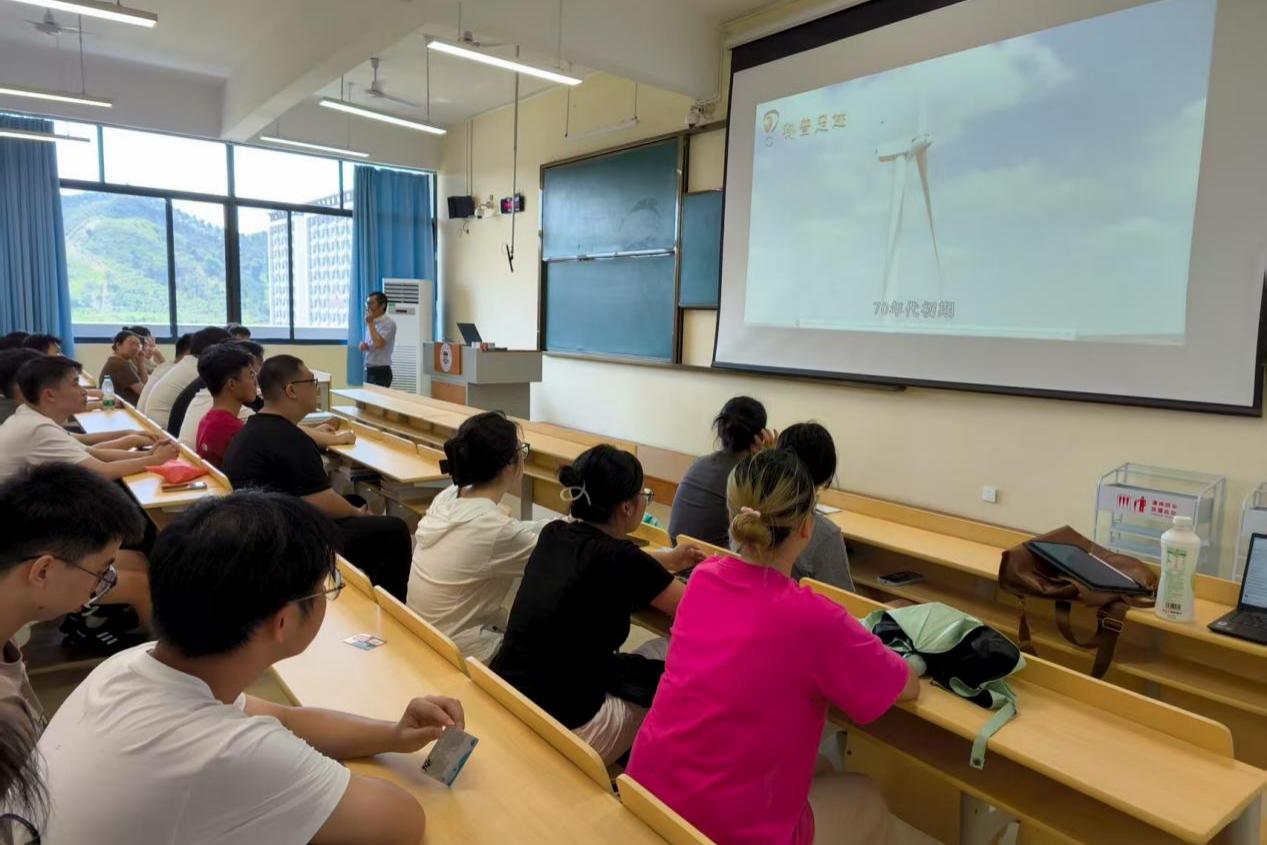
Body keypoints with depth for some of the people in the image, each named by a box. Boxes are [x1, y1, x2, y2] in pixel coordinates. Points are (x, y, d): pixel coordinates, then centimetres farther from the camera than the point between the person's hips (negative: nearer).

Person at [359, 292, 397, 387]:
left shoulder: (389, 323, -12)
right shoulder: (372, 323, 13)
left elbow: (378, 343, -25)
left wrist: (371, 323, -17)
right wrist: (364, 346, 0)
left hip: (381, 372, -8)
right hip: (369, 371, 8)